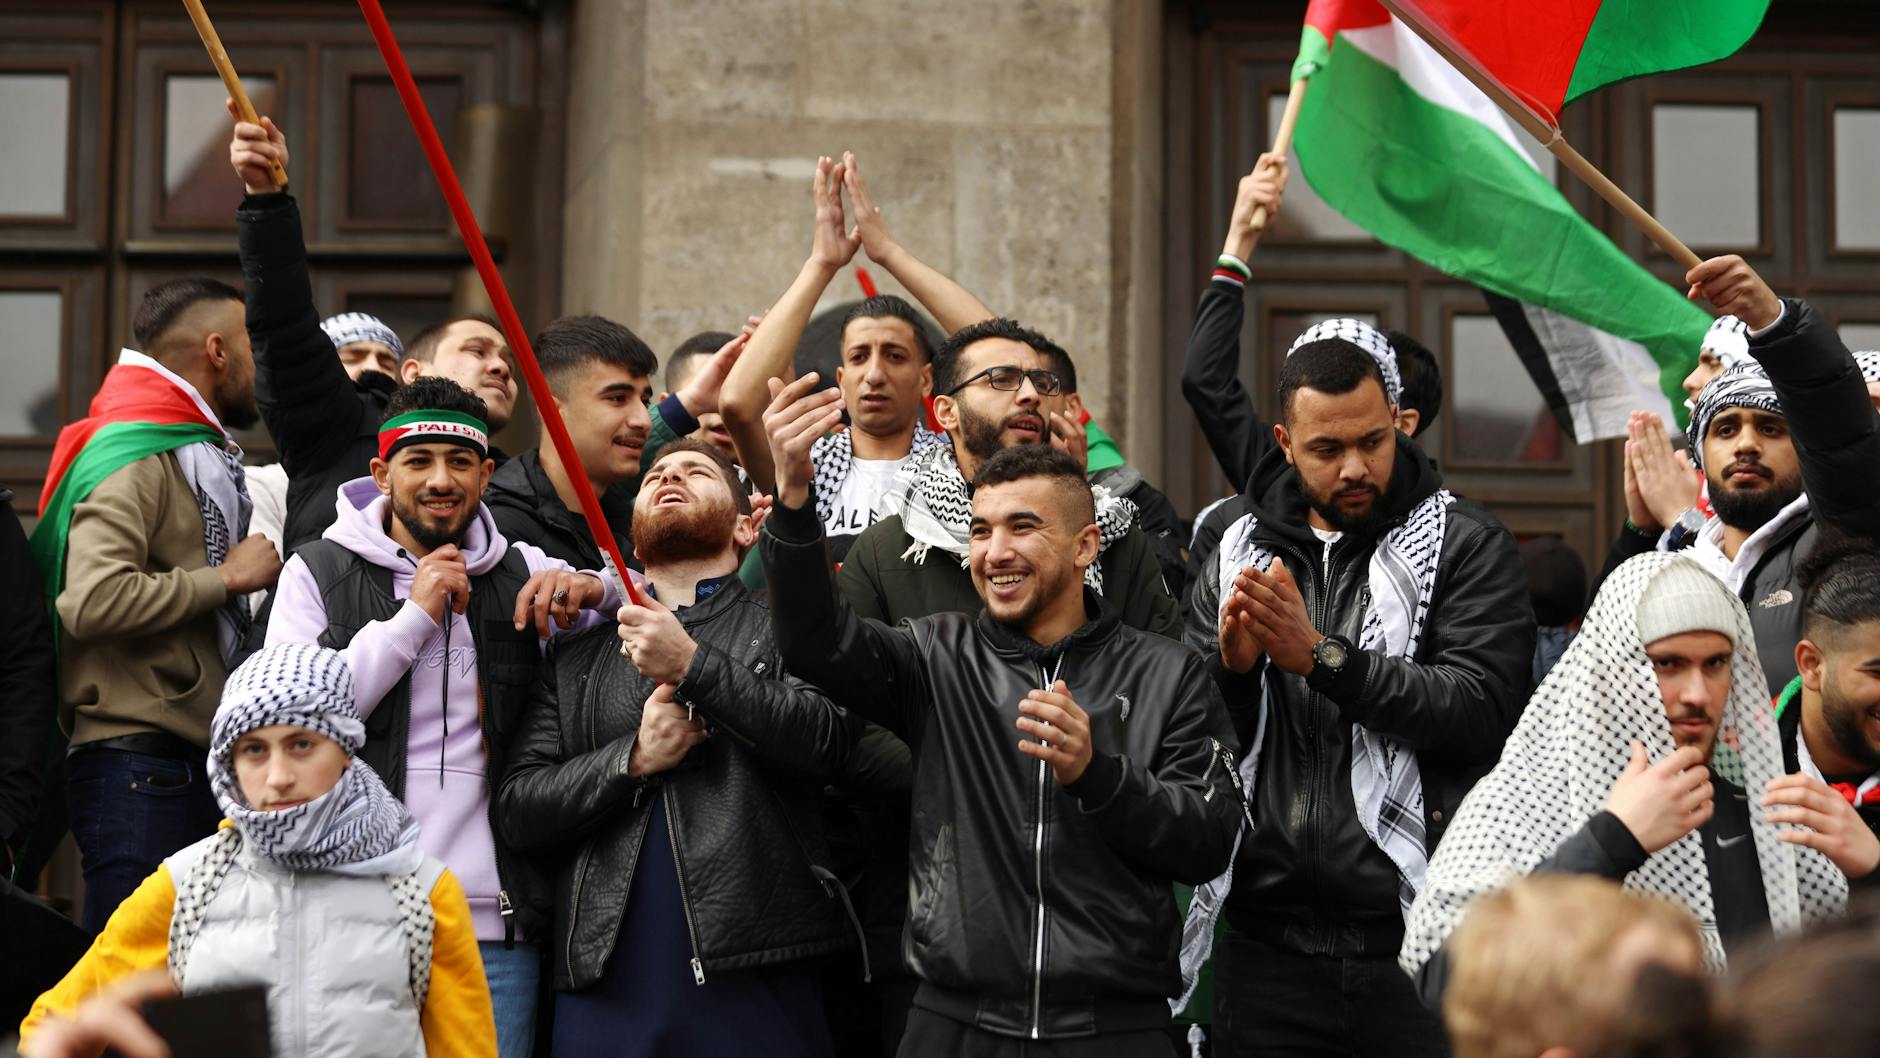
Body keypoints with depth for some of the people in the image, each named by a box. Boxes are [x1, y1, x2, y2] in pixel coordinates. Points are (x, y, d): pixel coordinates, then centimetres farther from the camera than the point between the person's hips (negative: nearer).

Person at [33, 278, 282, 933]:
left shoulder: (203, 458, 22)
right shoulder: (135, 460, -10)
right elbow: (94, 600, -25)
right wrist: (225, 578, -15)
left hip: (194, 766, 10)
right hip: (137, 765, -10)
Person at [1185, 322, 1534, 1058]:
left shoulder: (1466, 546, 0)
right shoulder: (1239, 551, 12)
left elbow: (1481, 711, -13)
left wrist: (1321, 656, -17)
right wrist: (1231, 665, -12)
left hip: (1417, 937, -3)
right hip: (1270, 941, 3)